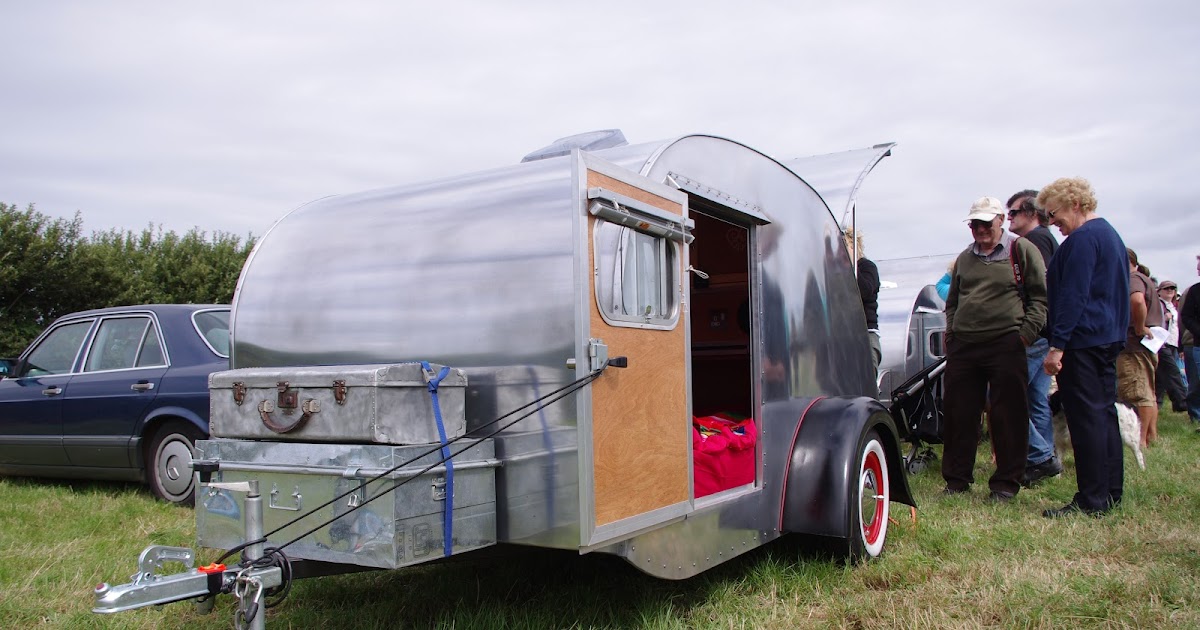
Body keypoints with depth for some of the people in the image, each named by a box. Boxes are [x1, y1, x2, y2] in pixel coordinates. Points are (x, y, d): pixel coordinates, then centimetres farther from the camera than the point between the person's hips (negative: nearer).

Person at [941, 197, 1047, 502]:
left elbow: (1040, 296, 0)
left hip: (1005, 344, -5)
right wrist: (951, 331, 12)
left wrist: (1027, 332, -9)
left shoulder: (1022, 250, 4)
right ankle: (957, 479, 17)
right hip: (962, 347, 5)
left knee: (1008, 416, 0)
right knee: (959, 414, 7)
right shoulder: (964, 258, 19)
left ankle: (1006, 482, 11)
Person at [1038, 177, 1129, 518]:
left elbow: (1073, 296, -20)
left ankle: (1091, 500, -6)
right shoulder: (1110, 234, 19)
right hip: (1109, 337, 11)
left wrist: (1057, 345, -20)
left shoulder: (1083, 238, -14)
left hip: (1083, 340, -11)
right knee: (1104, 412, 13)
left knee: (1086, 416, -8)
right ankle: (1110, 493, 19)